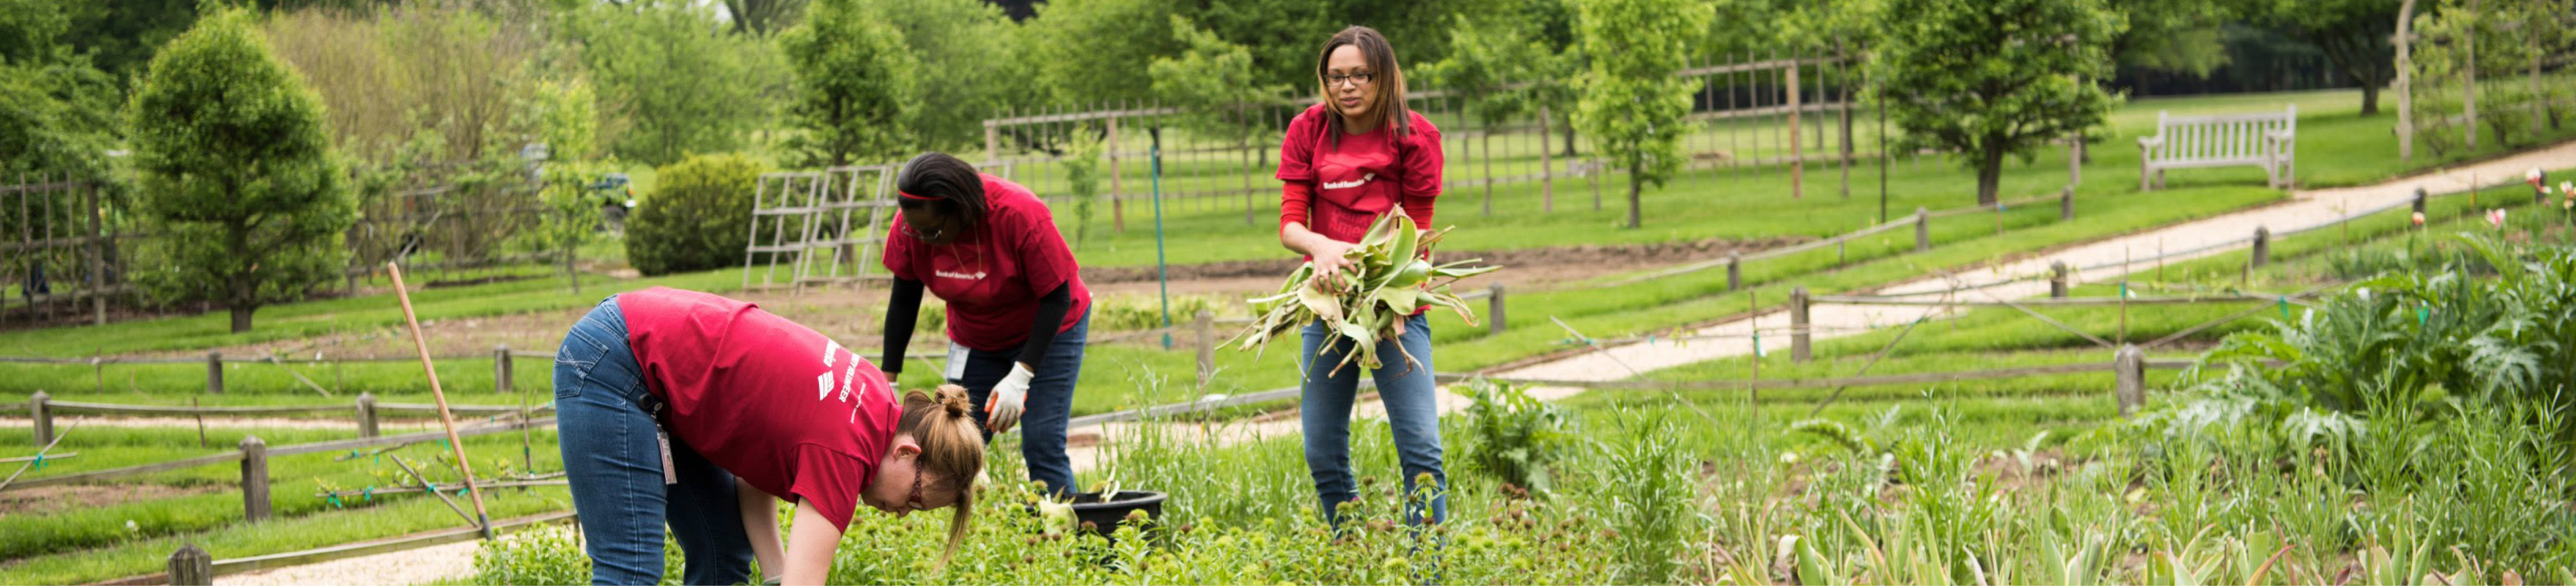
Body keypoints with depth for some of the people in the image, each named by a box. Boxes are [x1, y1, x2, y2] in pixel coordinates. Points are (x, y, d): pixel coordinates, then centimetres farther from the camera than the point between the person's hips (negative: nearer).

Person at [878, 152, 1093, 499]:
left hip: (1047, 328, -4)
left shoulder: (1020, 216, -33)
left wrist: (1020, 378, -28)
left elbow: (1057, 297, -23)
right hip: (974, 338, 4)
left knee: (1042, 446, -15)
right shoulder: (912, 225, -20)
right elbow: (904, 301, -6)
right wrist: (887, 380, -8)